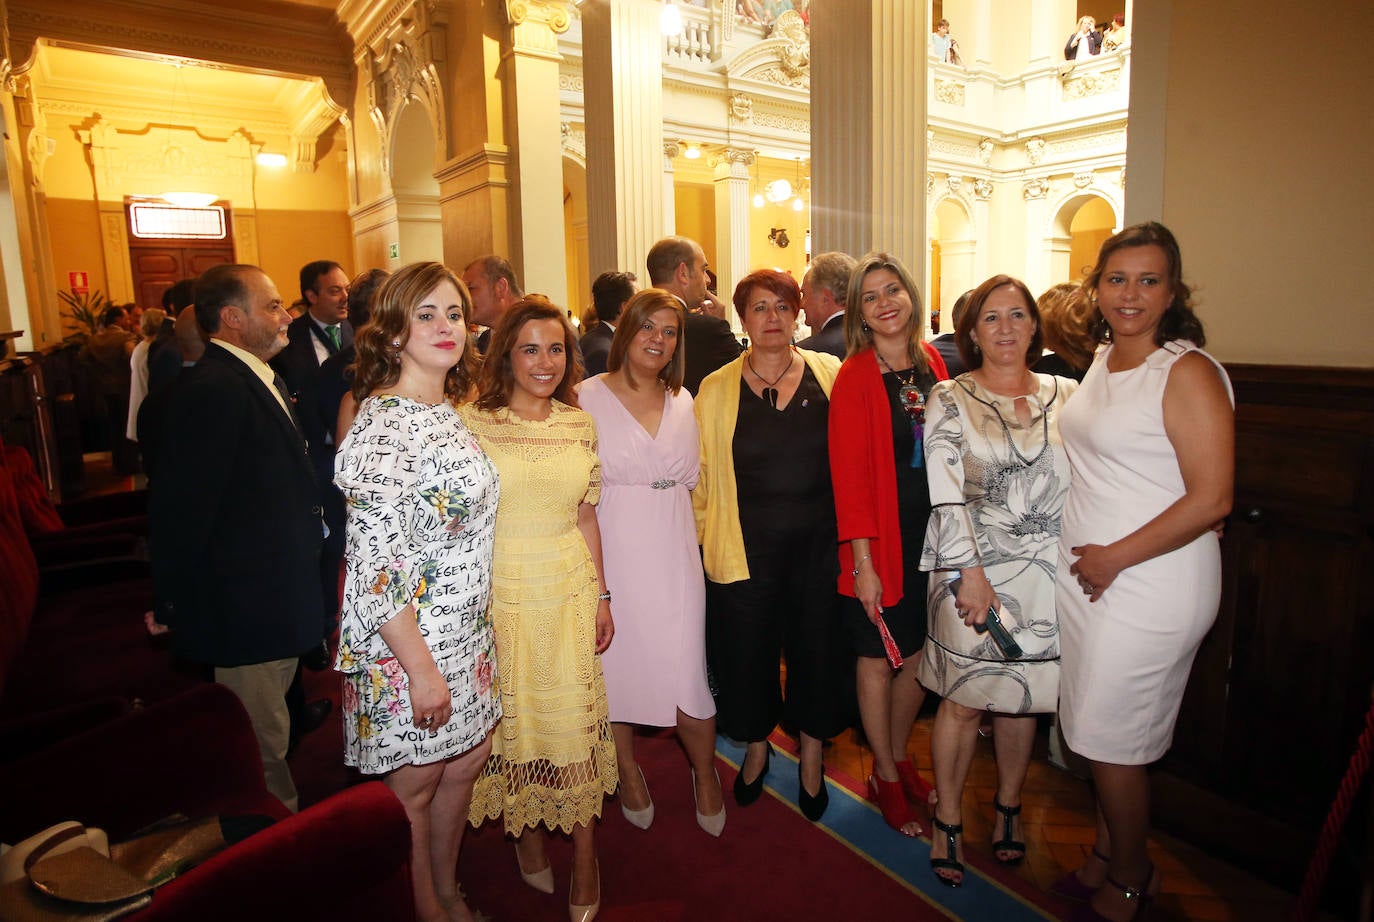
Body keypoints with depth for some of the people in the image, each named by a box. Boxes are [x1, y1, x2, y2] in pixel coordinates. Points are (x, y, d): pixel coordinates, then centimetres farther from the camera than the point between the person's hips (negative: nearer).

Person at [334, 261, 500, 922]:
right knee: (413, 788, 12)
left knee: (464, 766, 21)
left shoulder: (450, 413, 6)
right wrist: (421, 668, -21)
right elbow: (373, 565, -23)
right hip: (408, 643, -8)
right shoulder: (381, 426, -21)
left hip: (467, 635, 9)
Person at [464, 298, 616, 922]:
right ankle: (527, 836, 38)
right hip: (501, 592, -2)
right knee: (513, 717, 12)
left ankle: (585, 860, 26)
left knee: (577, 718, 8)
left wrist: (602, 596, 9)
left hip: (571, 592, 3)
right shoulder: (473, 422, -8)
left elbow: (585, 517, 9)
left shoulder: (580, 424, 4)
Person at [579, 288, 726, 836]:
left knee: (685, 669, 1)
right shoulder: (589, 397, -3)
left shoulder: (682, 401, 10)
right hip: (611, 550, -2)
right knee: (615, 666, 9)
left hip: (673, 552, 2)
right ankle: (629, 774, 34)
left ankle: (705, 776, 27)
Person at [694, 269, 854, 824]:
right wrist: (707, 538, 1)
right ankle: (757, 747, 40)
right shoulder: (716, 390, 1)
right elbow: (702, 478, 4)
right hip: (746, 548, 0)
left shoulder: (831, 374, 1)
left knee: (818, 649, 11)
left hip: (818, 544, 0)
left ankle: (811, 755, 37)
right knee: (746, 652, 11)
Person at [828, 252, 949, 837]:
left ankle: (900, 759, 38)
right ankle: (885, 779, 28)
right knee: (878, 657, 8)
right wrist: (863, 561, -16)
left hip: (933, 532, 5)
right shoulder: (854, 377, -11)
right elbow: (849, 475, -14)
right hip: (883, 538, -5)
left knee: (919, 654, 15)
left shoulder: (932, 364, 6)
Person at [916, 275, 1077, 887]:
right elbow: (947, 493, -9)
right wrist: (972, 573, -14)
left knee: (1021, 698, 13)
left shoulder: (1066, 395, 7)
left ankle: (1008, 808, 36)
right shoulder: (949, 399, -2)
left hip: (1047, 574, 3)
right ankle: (947, 822, 23)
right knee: (963, 699, 3)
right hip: (971, 569, -3)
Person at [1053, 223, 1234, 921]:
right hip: (1084, 575, 7)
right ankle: (1107, 850, 39)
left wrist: (1114, 557, -16)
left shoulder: (1188, 373, -16)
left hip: (1149, 585, -7)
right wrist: (1082, 559, 13)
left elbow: (1211, 499, -20)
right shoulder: (1103, 360, 9)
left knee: (1110, 742, 5)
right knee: (1091, 730, 17)